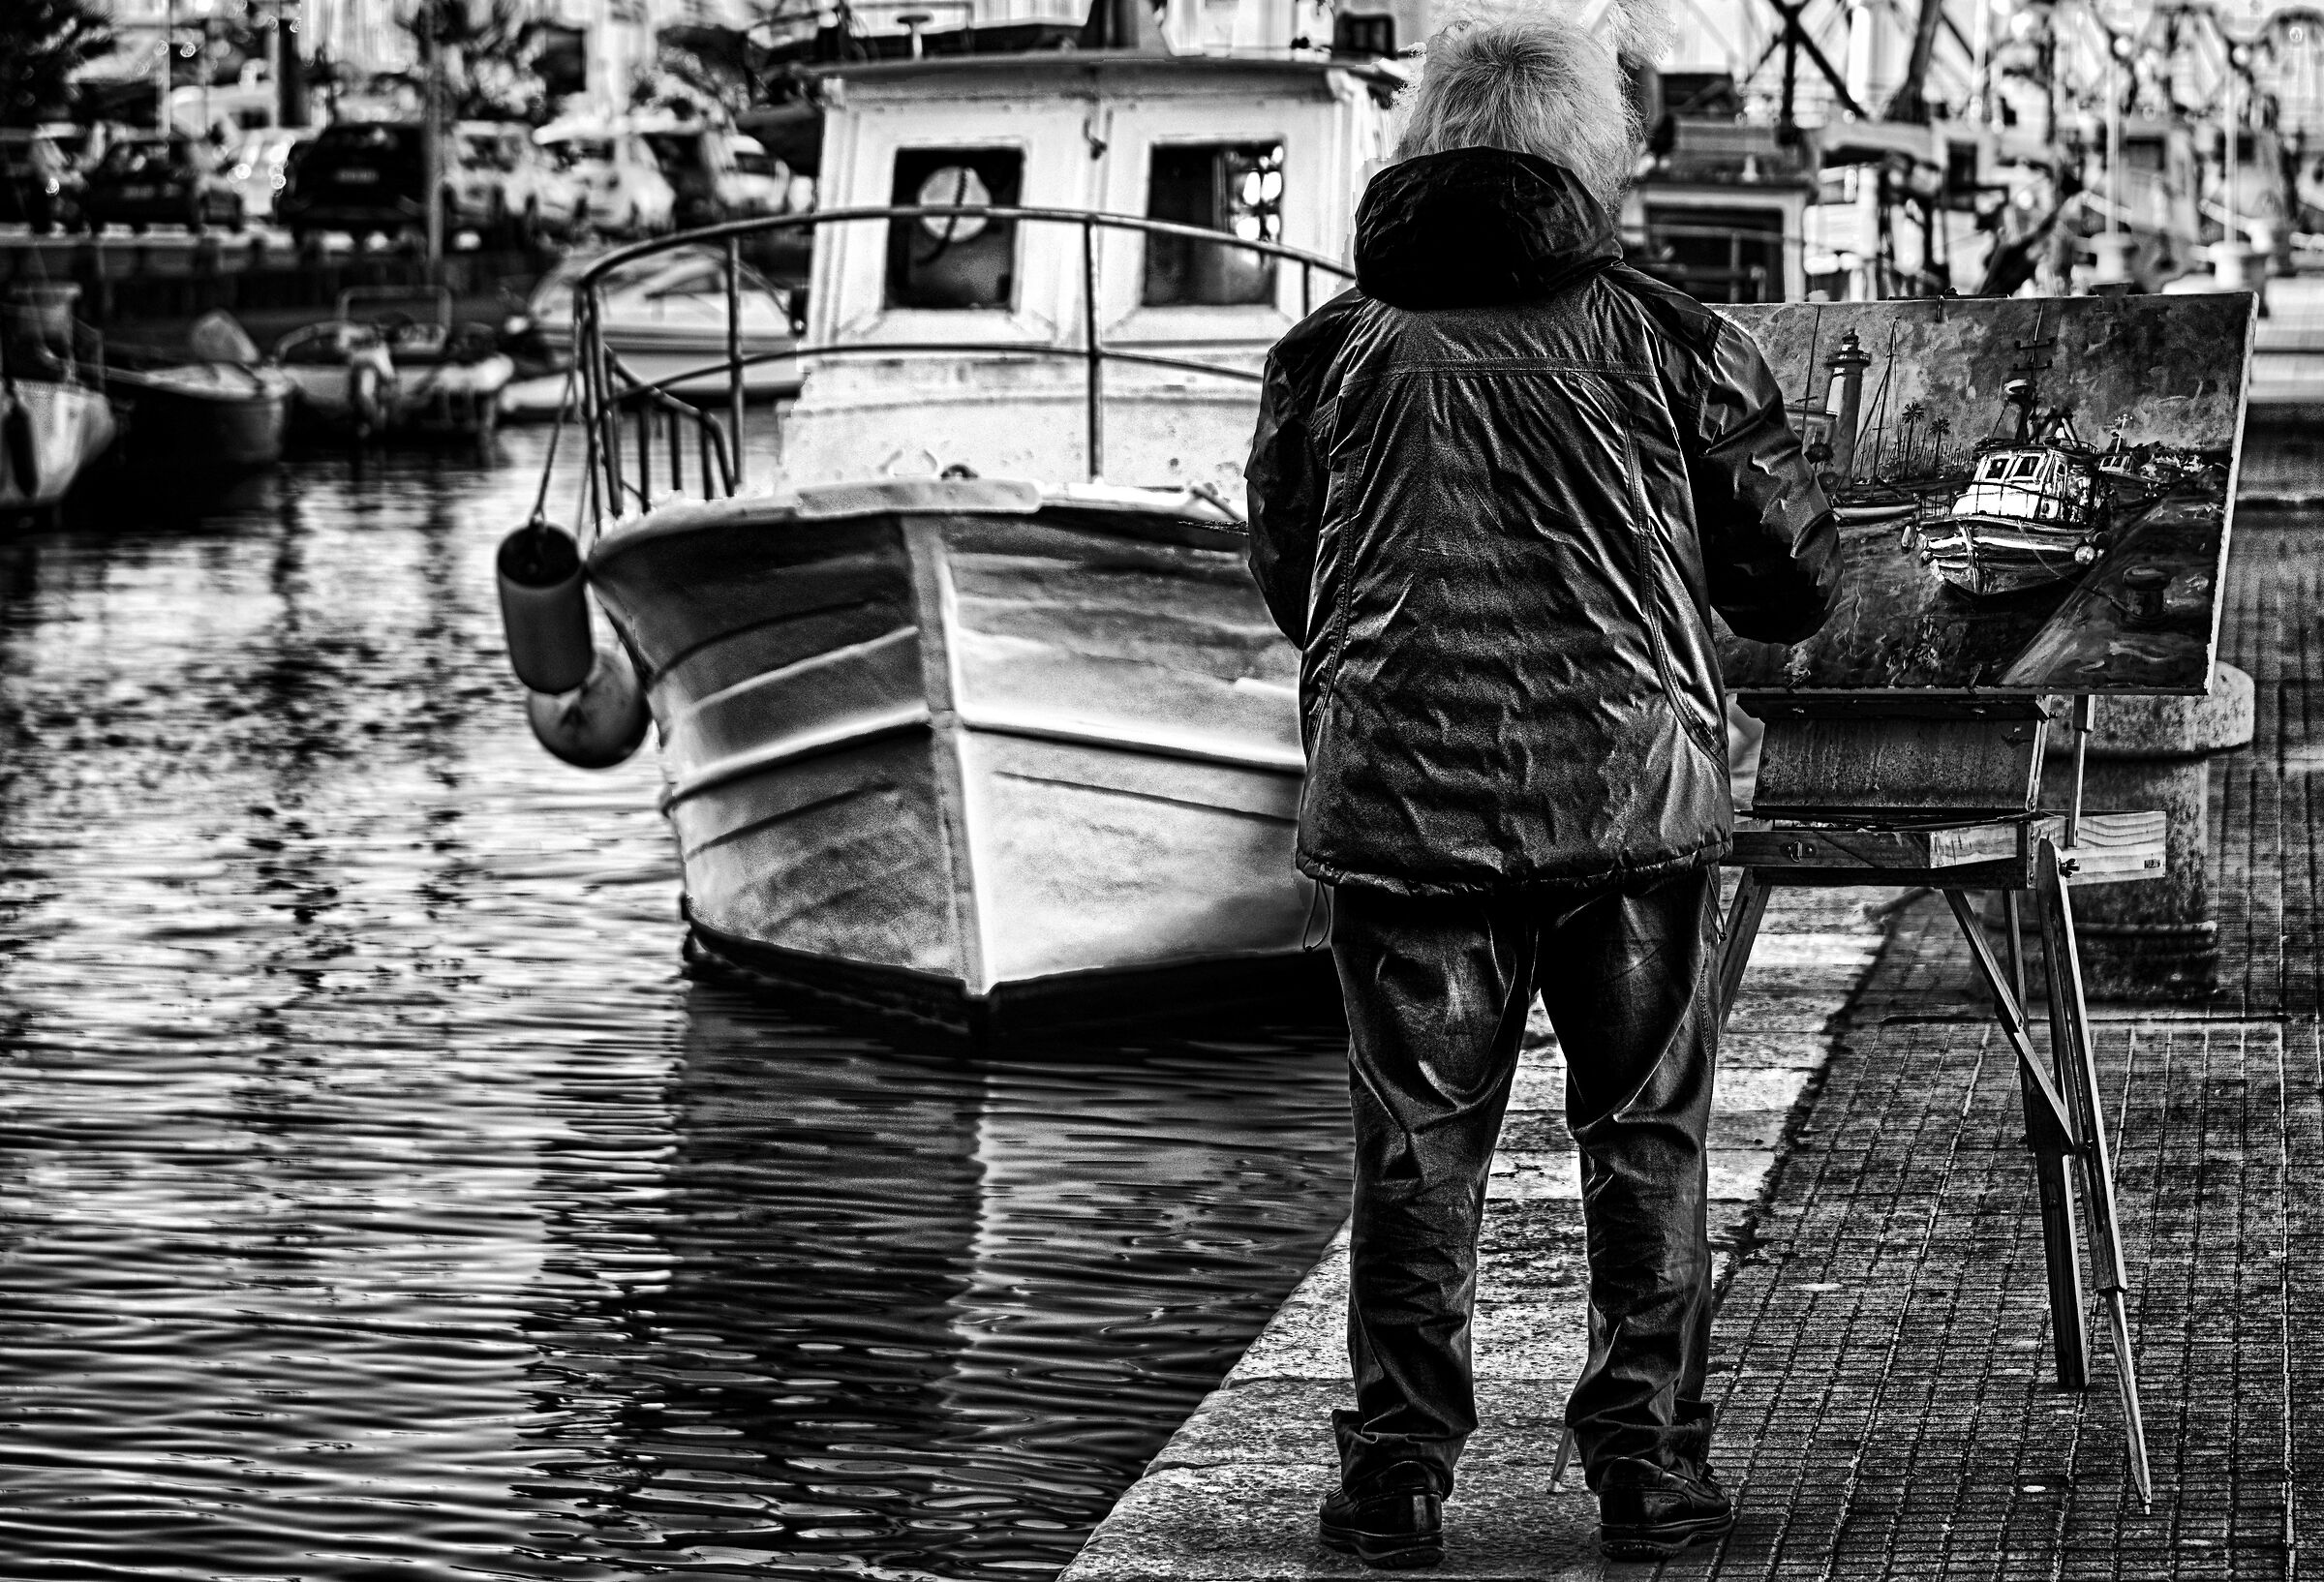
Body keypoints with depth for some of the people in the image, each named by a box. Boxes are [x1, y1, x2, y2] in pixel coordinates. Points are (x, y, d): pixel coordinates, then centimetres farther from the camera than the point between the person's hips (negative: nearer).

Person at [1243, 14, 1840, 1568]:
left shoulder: (1333, 351, 5)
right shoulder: (1668, 343, 1)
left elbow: (1285, 580, 17)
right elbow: (1798, 580, 6)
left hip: (1400, 798, 1)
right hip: (1635, 792, -1)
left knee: (1418, 1144, 7)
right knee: (1646, 1131, 10)